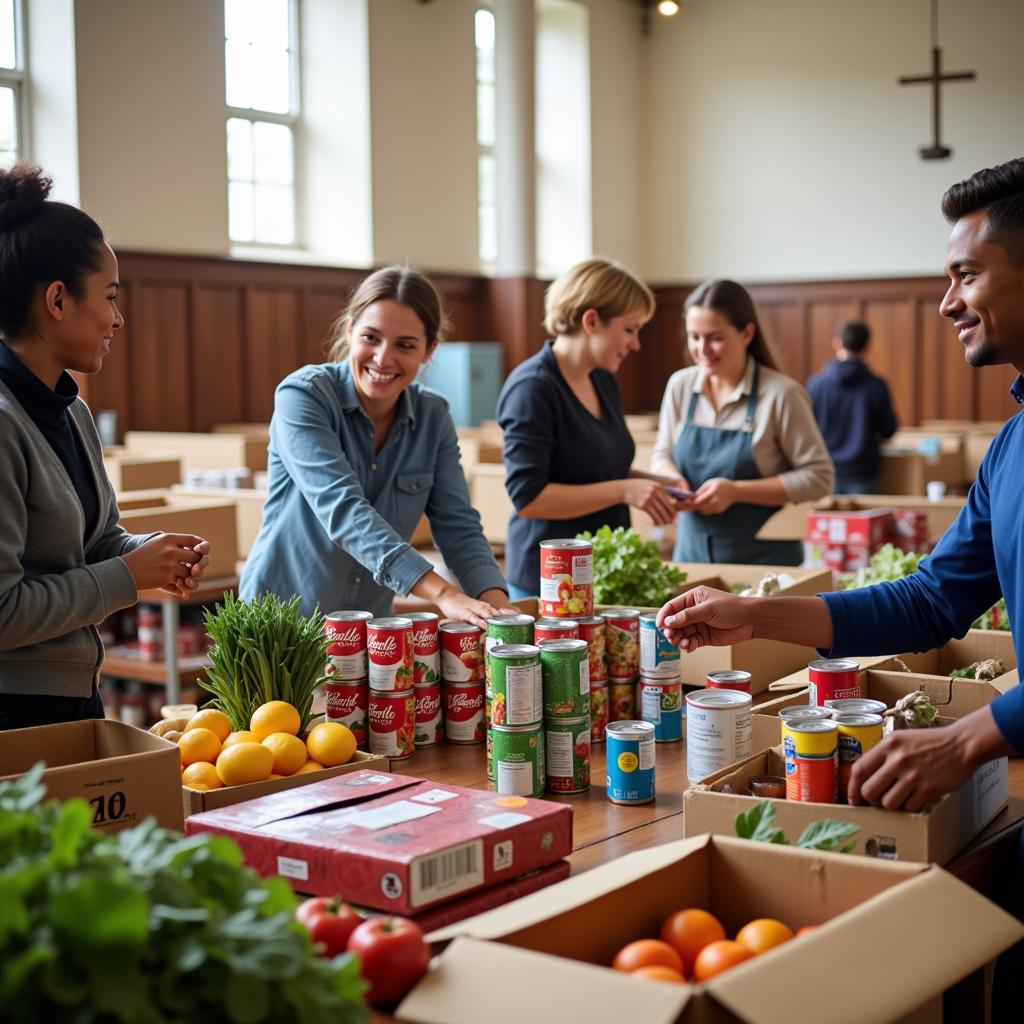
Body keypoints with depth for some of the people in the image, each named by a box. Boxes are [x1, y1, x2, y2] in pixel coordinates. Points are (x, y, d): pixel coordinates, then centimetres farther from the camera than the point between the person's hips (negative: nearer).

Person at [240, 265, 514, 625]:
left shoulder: (433, 416, 1)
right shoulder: (303, 396, -14)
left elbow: (458, 526, -3)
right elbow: (341, 509, -26)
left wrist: (496, 606, -22)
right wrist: (444, 594, -35)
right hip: (281, 620, -4)